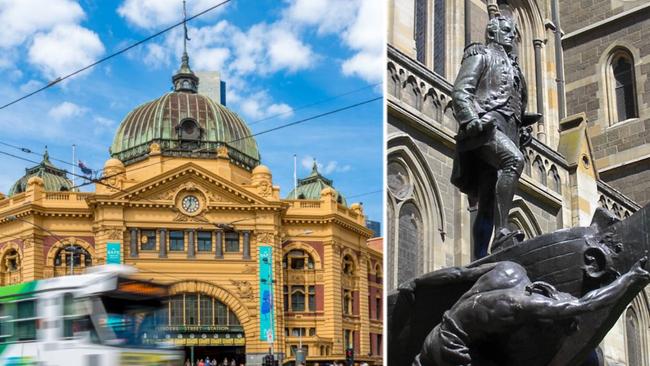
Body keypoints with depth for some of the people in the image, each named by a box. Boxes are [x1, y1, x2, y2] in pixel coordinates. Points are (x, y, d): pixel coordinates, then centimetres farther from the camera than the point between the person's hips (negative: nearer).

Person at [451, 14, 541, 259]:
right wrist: (471, 119, -20)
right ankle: (502, 232, -43)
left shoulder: (512, 66, 33)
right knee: (514, 160, -35)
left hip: (507, 131, 7)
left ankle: (479, 261, -4)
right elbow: (460, 91, -4)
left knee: (488, 203, 0)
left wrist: (522, 128, 15)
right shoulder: (481, 54, 11)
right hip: (486, 124, -7)